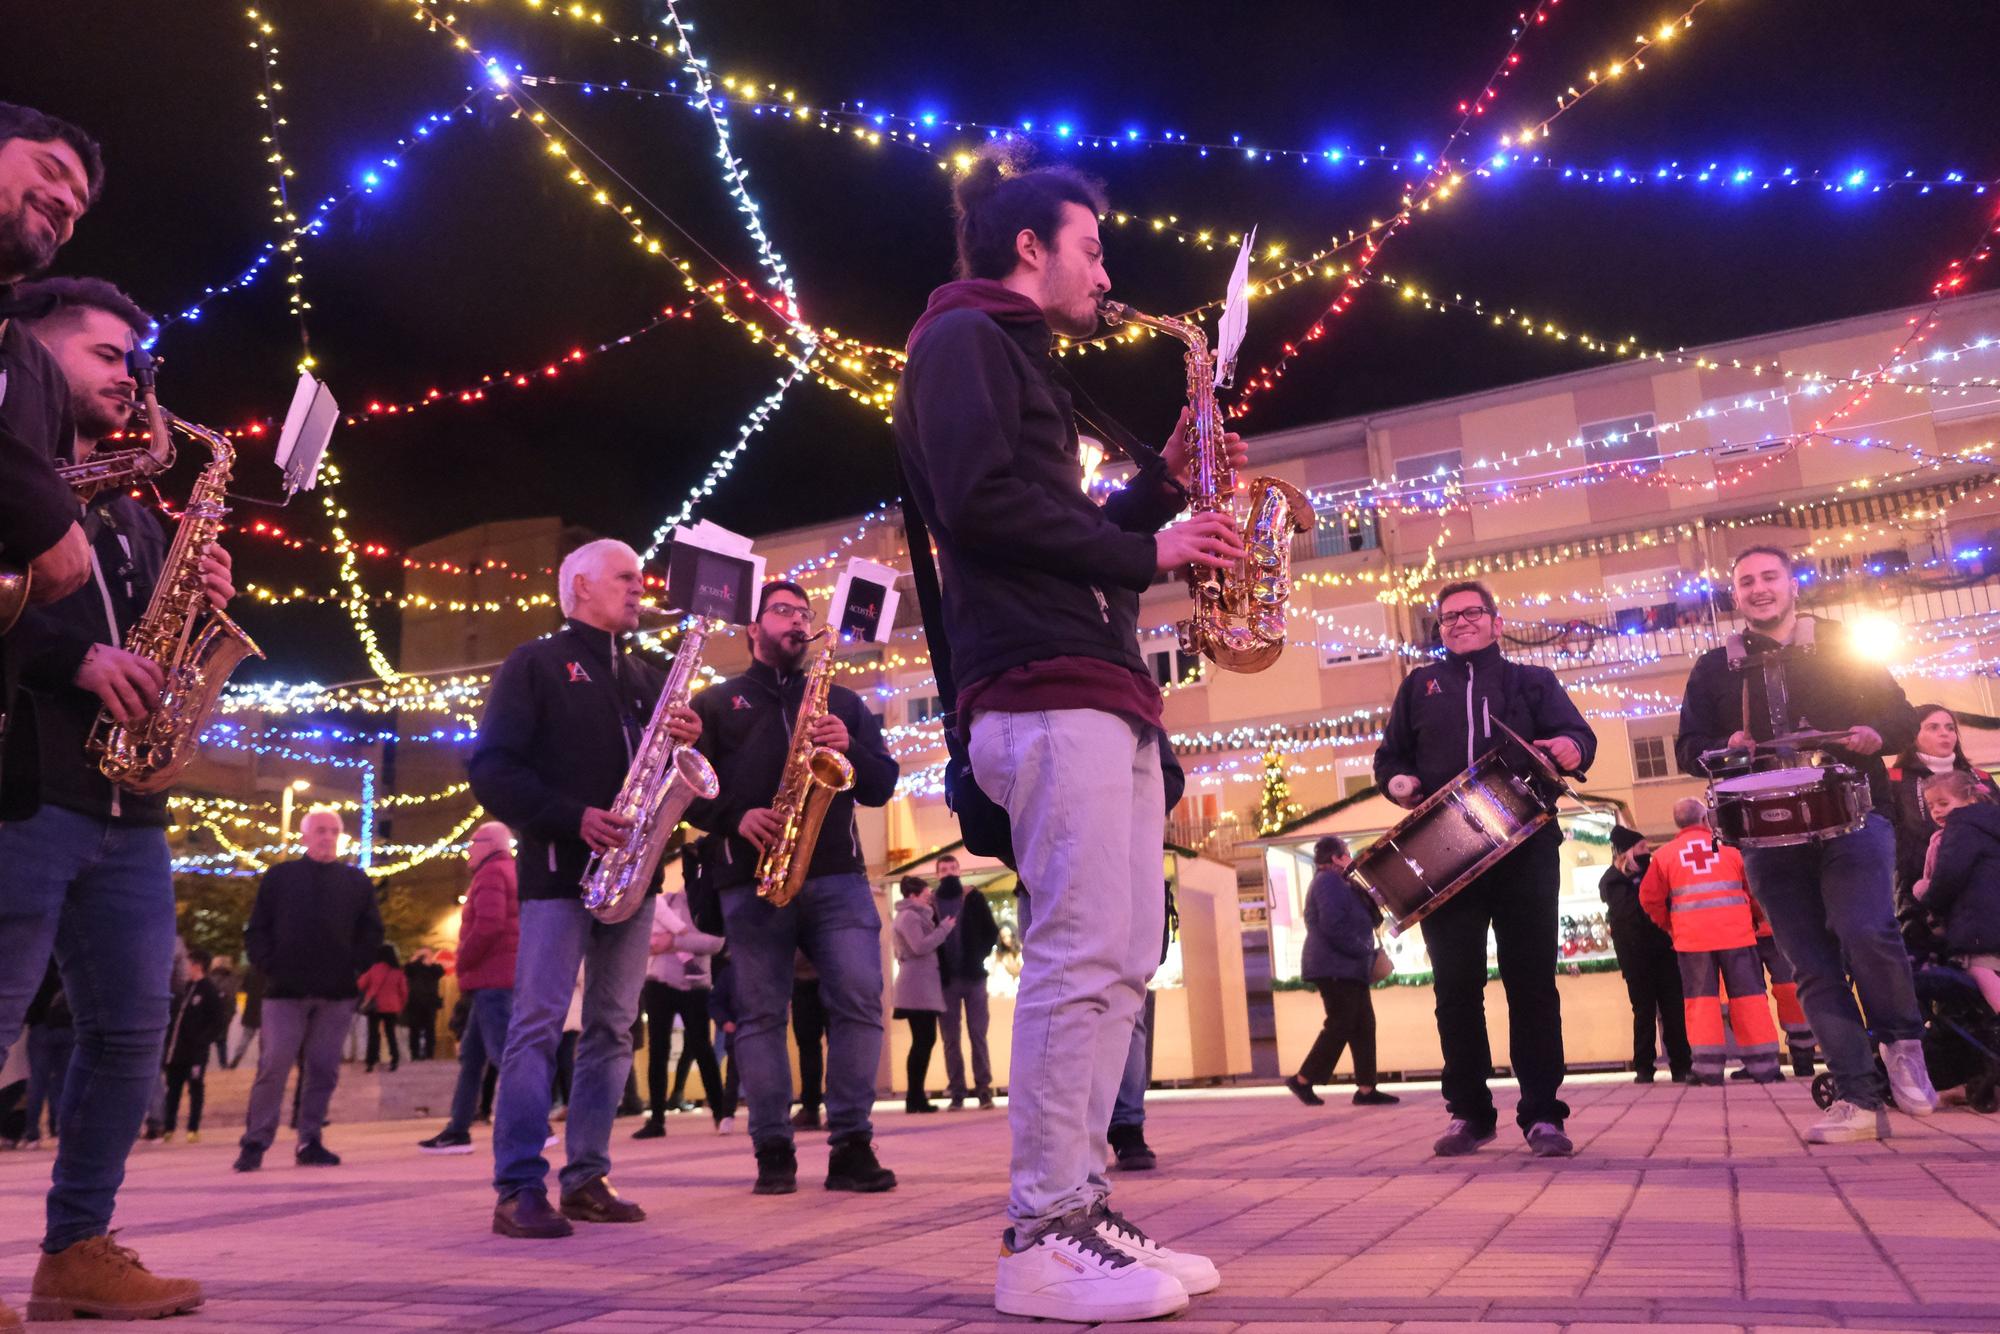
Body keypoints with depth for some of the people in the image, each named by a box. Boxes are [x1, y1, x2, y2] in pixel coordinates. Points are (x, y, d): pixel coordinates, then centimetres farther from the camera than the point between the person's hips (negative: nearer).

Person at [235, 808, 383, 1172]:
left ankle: (309, 1142, 11)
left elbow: (372, 933, 11)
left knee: (323, 1070, 3)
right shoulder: (280, 876, 8)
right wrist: (270, 965, -5)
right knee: (273, 1066, -7)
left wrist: (354, 968, 0)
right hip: (285, 991, -2)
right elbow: (256, 930, 6)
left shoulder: (357, 882, 11)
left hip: (337, 995, 2)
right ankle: (255, 1143, 0)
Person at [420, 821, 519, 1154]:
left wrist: (463, 963, -9)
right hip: (497, 977, 10)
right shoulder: (510, 871, 23)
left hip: (493, 979, -10)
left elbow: (488, 924, -21)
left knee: (503, 1052, -13)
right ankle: (458, 1130, 17)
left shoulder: (491, 872, -7)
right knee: (471, 1055, 14)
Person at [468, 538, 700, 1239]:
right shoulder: (535, 663, 4)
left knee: (613, 1028, 5)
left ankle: (586, 1178, 12)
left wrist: (687, 740, -3)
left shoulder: (646, 678, 21)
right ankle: (519, 1190, -6)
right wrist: (574, 818, -17)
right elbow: (492, 768, -6)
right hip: (559, 866, -6)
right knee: (538, 1023, -9)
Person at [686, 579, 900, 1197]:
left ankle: (852, 1145, -3)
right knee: (760, 1011, -1)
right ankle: (773, 1148, 6)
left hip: (836, 872, 1)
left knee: (859, 997, -10)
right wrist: (735, 818, -13)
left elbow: (883, 785, 15)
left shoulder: (842, 702, 22)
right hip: (749, 878, -1)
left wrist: (850, 749, -5)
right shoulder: (716, 702, 15)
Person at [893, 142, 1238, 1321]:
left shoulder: (1023, 364, 29)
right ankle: (1043, 1240, -6)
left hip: (1098, 690, 10)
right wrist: (1147, 553, -9)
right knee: (1083, 952, -13)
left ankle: (1080, 1205, 13)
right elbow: (982, 504, -16)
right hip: (1045, 690, -10)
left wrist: (1161, 485, 15)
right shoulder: (966, 338, 0)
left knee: (1121, 958, 7)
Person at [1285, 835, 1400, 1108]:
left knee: (1363, 1026, 6)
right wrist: (1363, 951, -17)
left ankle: (1366, 1089, 6)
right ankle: (1303, 1080, -3)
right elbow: (1333, 926, -23)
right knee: (1340, 1027, -9)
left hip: (1346, 968, 11)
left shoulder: (1338, 883, 23)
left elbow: (1371, 920, 22)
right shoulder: (1329, 881, -11)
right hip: (1334, 968, -11)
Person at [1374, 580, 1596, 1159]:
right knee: (1456, 985, 1)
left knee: (1532, 980, -3)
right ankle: (1468, 1112, 9)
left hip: (1524, 846, -1)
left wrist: (1569, 748, -20)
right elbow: (1389, 757, 18)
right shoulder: (1419, 686, 21)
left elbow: (1580, 735, 4)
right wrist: (1399, 783, -5)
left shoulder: (1532, 681, 17)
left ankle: (1543, 1114, 3)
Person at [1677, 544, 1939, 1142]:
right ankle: (1857, 1099, 5)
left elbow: (1901, 716, 9)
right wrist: (1723, 749, -12)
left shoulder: (1842, 644, 11)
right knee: (1814, 967, -1)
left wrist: (1876, 734, -14)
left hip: (1853, 815, -2)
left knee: (1866, 931, -24)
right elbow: (1688, 750, 9)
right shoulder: (1713, 668, 13)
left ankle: (1902, 1041, 3)